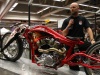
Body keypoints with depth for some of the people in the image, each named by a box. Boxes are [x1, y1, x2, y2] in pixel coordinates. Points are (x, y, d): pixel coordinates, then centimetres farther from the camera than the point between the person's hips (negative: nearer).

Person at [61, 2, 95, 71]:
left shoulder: (83, 19, 8)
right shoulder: (66, 21, 5)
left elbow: (88, 29, -6)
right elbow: (63, 34, -1)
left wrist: (92, 39, -24)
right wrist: (69, 25, -14)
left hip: (81, 42, 1)